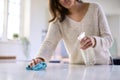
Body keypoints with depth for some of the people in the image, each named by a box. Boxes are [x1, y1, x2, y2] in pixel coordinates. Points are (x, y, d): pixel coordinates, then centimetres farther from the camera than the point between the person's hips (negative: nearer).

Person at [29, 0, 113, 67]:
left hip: (102, 66, 0)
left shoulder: (95, 8, -3)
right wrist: (40, 58, -35)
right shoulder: (58, 18, 0)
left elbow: (108, 39, -6)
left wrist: (95, 41, -29)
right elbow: (49, 43, -13)